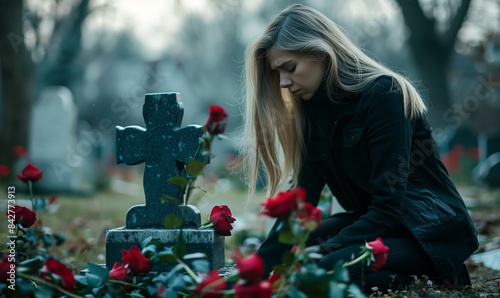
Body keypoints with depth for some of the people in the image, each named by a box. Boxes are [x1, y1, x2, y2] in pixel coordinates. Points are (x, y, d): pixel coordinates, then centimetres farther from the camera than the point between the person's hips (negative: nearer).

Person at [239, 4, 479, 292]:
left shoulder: (383, 95, -20)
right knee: (286, 256, -10)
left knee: (330, 269, -29)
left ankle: (430, 278, -5)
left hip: (433, 229, -8)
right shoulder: (316, 108, 3)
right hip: (375, 221, 8)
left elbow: (388, 207, -24)